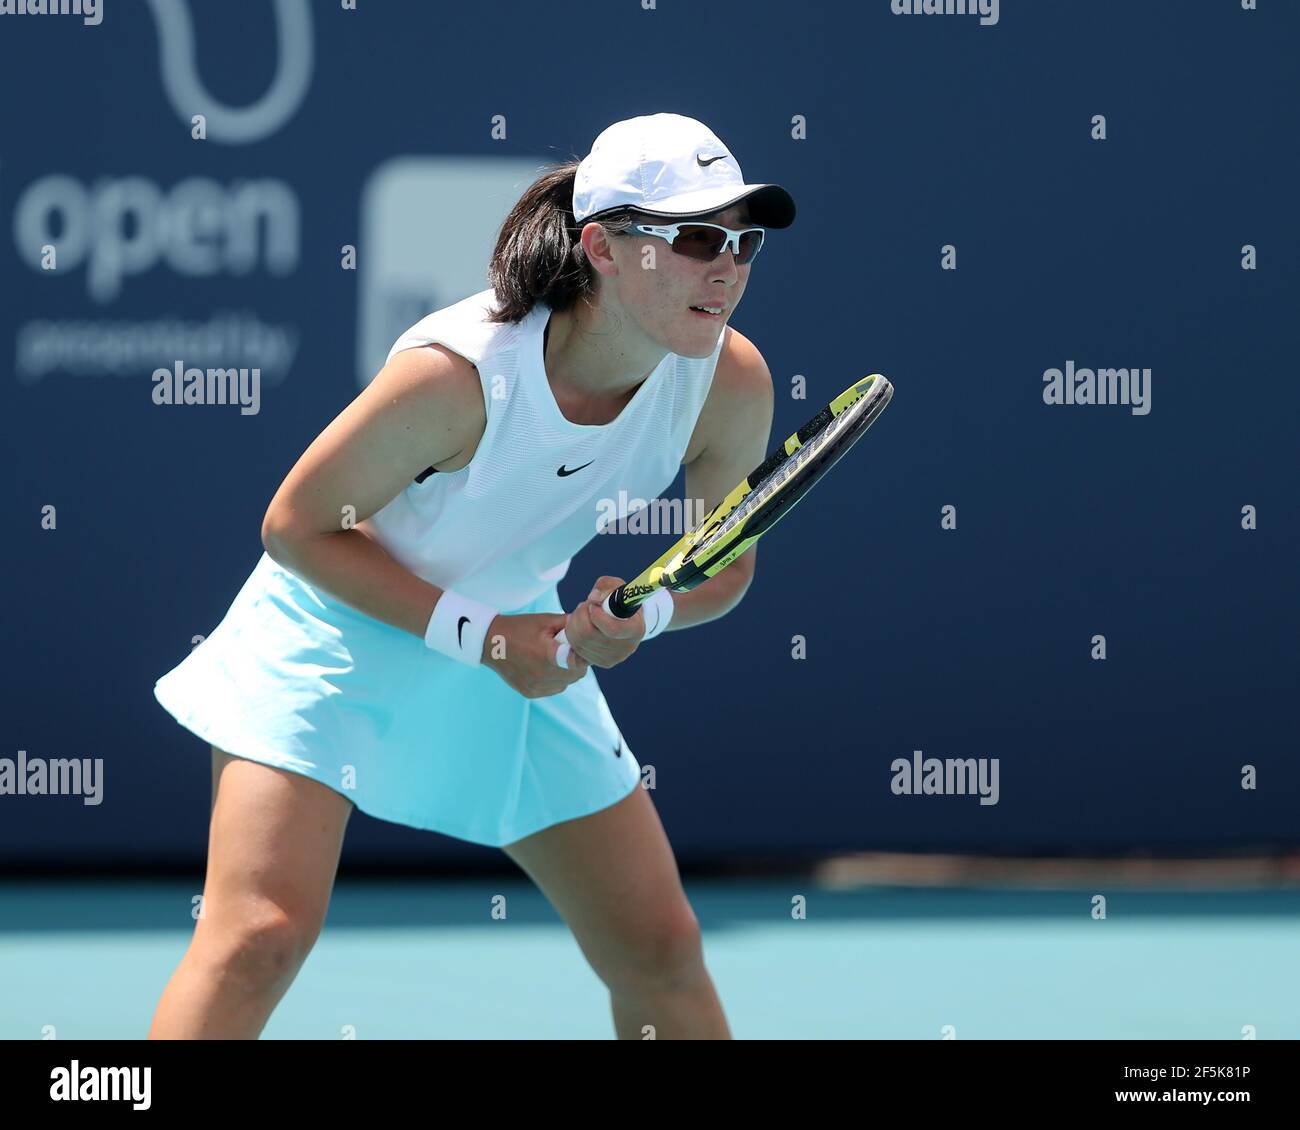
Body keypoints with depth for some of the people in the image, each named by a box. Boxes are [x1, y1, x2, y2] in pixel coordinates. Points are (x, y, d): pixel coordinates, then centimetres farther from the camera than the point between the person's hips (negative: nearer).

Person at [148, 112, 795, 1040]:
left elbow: (725, 567, 0)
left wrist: (643, 614, -23)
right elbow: (297, 526, -19)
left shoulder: (733, 381, -18)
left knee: (663, 952, 6)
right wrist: (477, 634, -23)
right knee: (261, 935, -21)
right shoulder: (460, 372, -32)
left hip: (522, 644, 5)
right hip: (342, 633, -5)